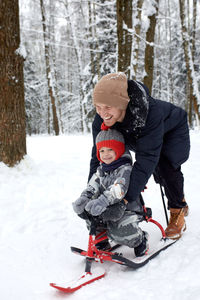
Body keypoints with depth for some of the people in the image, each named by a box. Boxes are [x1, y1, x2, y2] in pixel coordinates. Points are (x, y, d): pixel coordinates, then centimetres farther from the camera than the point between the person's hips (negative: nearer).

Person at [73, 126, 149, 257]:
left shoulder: (125, 169, -13)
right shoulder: (101, 170, 12)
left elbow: (118, 189, -29)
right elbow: (92, 187, 3)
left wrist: (102, 201, -43)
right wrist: (84, 198, -18)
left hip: (127, 208, -7)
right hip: (109, 209, 7)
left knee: (119, 230, -27)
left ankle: (140, 240, 7)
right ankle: (101, 242, 11)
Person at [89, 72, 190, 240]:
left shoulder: (150, 112, -46)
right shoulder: (101, 121, -29)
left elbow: (147, 157, -47)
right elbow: (99, 157, -21)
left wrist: (130, 196, -51)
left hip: (173, 130, -5)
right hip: (141, 137, 5)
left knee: (165, 163, -28)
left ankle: (177, 210, -6)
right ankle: (180, 201, 31)